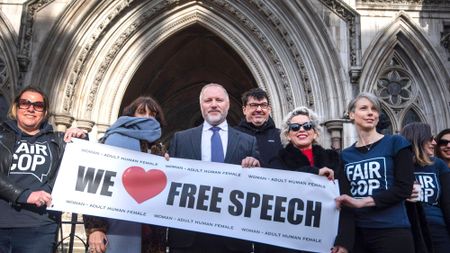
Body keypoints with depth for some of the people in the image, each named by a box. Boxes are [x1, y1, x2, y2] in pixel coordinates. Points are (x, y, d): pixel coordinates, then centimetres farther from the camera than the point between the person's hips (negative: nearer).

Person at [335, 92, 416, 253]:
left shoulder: (396, 143, 0)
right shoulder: (345, 155, 10)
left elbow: (404, 188, -8)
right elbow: (344, 195, 7)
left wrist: (362, 202, -17)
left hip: (392, 231, -3)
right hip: (357, 232, 3)